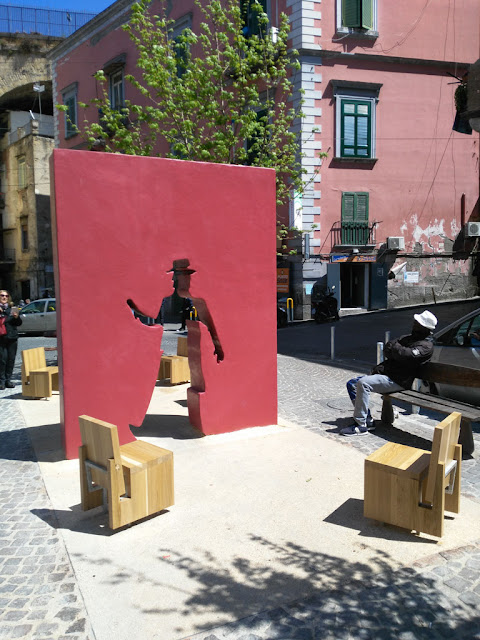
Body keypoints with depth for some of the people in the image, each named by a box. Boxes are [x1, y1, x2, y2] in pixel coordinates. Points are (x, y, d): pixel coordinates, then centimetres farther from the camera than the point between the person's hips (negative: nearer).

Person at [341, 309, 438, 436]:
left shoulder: (426, 346, -7)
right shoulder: (408, 338, 23)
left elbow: (406, 355, -25)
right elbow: (387, 350, 17)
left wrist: (395, 346, -6)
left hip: (397, 381, -10)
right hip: (385, 373, 10)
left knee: (363, 383, -31)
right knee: (351, 384, 4)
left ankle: (361, 425, -25)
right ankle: (368, 420, 1)